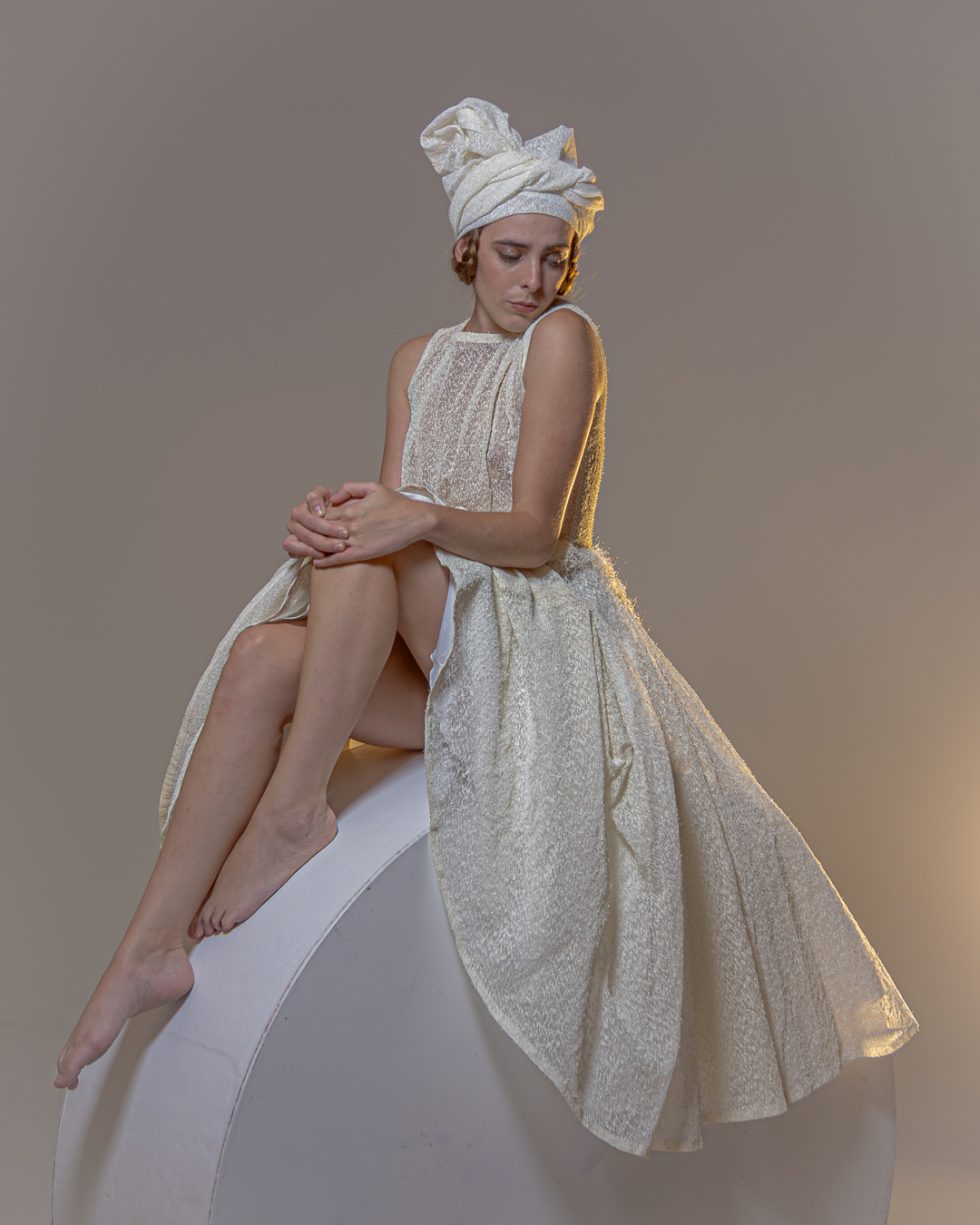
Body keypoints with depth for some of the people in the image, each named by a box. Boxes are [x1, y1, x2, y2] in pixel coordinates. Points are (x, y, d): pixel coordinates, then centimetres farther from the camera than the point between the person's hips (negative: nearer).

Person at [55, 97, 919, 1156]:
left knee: (365, 550, -31)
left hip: (538, 637, -5)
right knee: (264, 656, -25)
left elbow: (534, 534, -12)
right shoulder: (418, 360, 15)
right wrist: (338, 516, -18)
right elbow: (391, 516, 6)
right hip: (427, 647, 5)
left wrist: (420, 520, -32)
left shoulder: (566, 339, -3)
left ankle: (294, 805, -27)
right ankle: (153, 945, -27)